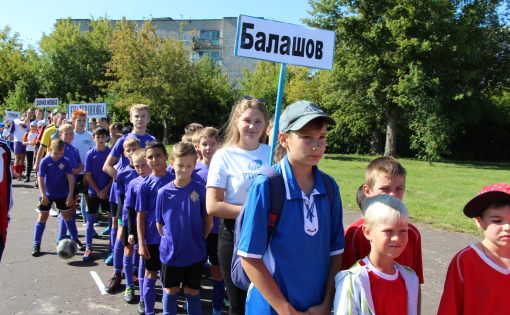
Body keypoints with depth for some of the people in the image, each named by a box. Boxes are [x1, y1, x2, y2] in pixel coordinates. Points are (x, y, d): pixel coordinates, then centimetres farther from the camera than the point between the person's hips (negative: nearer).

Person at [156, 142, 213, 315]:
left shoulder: (200, 189, -12)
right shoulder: (164, 192, -8)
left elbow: (208, 222, -5)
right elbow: (159, 224, 3)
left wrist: (197, 240, 0)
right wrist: (170, 240, 2)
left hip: (195, 252, -1)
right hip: (170, 252, 1)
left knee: (192, 291, 15)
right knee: (171, 291, 17)